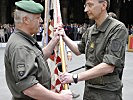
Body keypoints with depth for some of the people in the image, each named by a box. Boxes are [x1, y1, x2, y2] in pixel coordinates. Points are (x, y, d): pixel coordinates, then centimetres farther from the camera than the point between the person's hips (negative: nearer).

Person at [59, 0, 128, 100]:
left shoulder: (118, 28, -17)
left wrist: (75, 77, -24)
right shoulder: (90, 30, 6)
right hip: (88, 88, 6)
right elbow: (79, 50, 24)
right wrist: (64, 37, 10)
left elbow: (109, 67, -25)